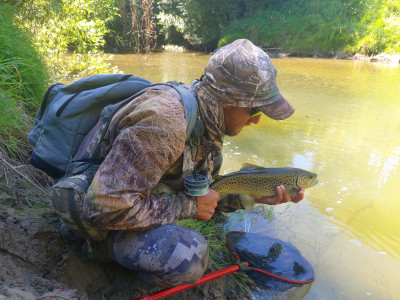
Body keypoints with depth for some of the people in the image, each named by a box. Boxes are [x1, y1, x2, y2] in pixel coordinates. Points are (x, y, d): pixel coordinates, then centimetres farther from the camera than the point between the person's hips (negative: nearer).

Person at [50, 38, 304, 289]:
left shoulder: (205, 118, -5)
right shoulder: (163, 123, -35)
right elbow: (104, 209, -35)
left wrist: (250, 196, -9)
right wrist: (189, 206, -27)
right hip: (97, 217, -8)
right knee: (188, 257, -31)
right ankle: (100, 245, -3)